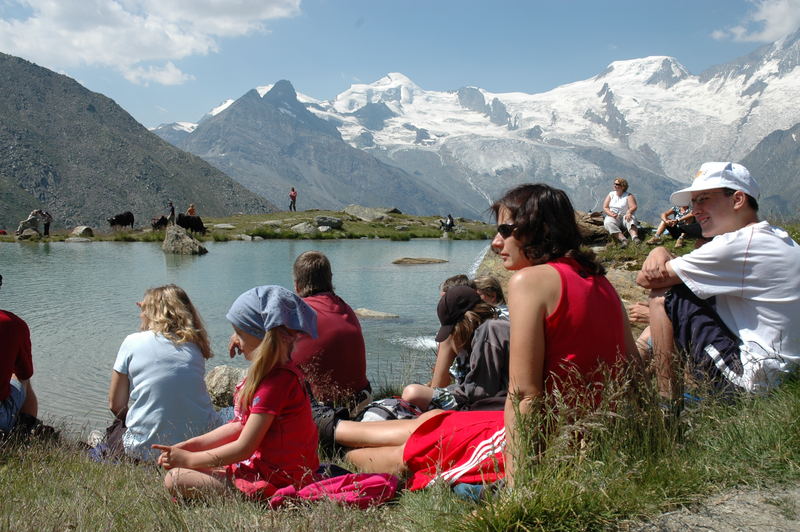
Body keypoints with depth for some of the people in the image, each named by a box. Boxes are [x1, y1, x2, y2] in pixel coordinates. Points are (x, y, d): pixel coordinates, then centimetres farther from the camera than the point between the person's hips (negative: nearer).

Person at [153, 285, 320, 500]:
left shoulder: (275, 382, -23)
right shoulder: (282, 374, 10)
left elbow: (243, 448, -21)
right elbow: (240, 427, 13)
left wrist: (189, 459, -10)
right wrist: (190, 445, 8)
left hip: (272, 480, -10)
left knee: (175, 480, -16)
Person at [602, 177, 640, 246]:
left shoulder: (628, 196, 5)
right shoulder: (611, 194, 12)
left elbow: (634, 207, -9)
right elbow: (605, 208, 4)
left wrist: (629, 212, -31)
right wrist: (611, 214, -16)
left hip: (624, 217, -1)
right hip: (612, 217, 1)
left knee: (631, 219, -34)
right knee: (608, 223, -33)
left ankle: (634, 237, -58)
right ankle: (623, 239, -51)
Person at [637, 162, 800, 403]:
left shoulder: (739, 245, -18)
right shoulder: (778, 238, 13)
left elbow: (646, 279, -13)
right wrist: (659, 251, -5)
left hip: (752, 379, -10)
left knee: (664, 295, -7)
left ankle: (669, 405, -1)